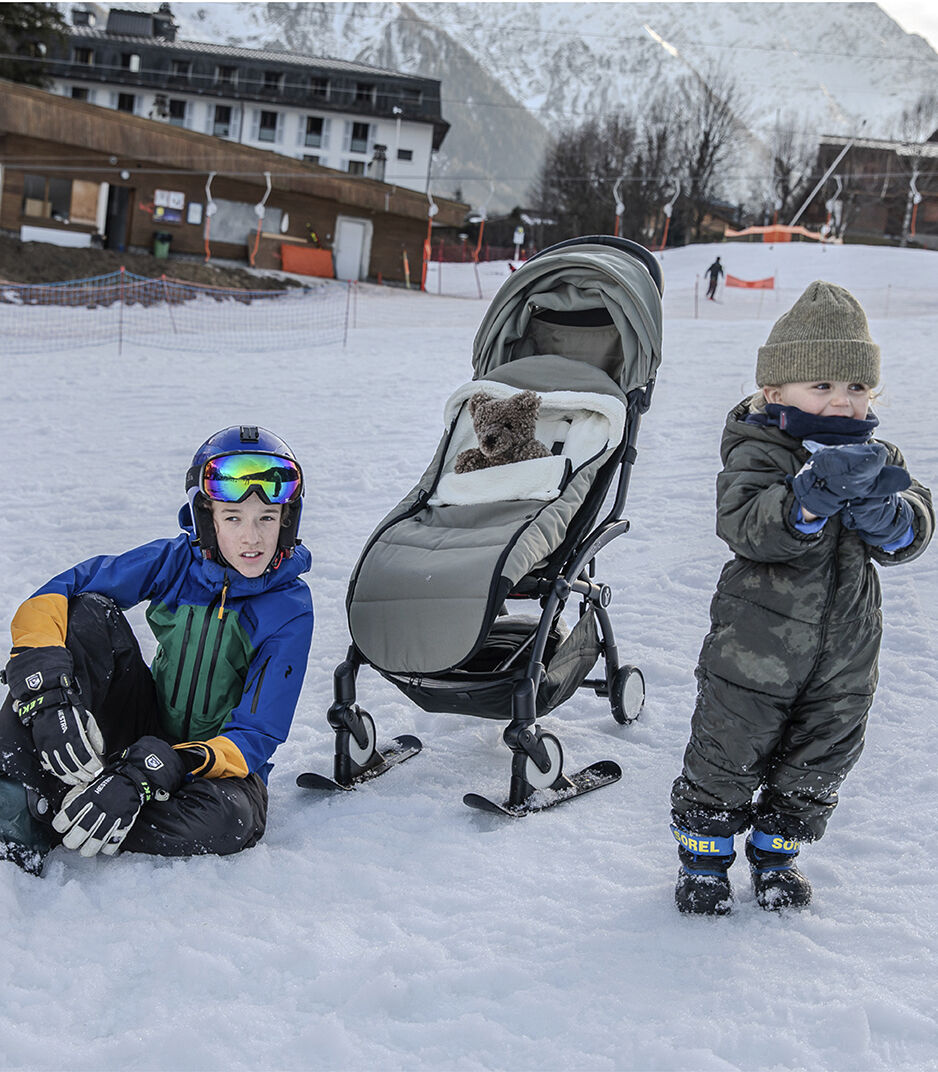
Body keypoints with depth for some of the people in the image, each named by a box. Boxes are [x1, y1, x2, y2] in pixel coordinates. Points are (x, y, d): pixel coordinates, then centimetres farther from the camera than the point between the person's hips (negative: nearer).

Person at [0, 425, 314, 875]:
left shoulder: (290, 609, -15)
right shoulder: (178, 560, -8)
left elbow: (256, 736, -21)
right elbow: (50, 599, -15)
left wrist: (147, 775, -36)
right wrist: (49, 695, -35)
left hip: (221, 758, -2)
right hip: (148, 731, 2)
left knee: (230, 819, -40)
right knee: (91, 613, -20)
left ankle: (56, 829, -27)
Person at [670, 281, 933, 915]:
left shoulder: (876, 457, 3)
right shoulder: (759, 453, -13)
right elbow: (746, 526, -30)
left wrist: (883, 512, -30)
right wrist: (812, 498, -46)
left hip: (845, 654, 5)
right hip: (755, 646, -5)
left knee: (816, 764, 17)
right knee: (727, 755, 7)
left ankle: (777, 851, 38)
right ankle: (705, 853, 28)